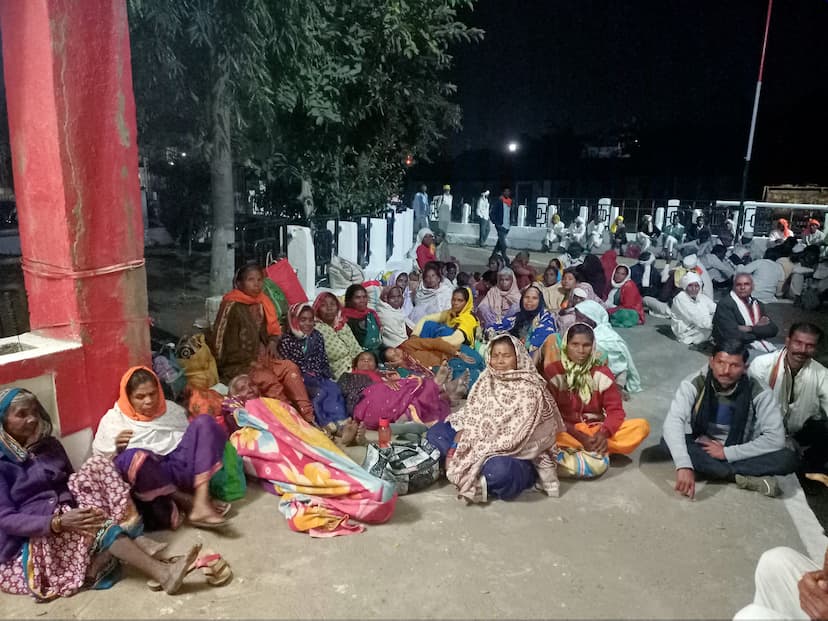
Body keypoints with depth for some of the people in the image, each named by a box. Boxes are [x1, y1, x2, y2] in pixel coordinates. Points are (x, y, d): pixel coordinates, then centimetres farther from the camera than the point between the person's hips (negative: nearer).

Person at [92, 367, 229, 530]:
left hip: (182, 465, 4)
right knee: (133, 457, -38)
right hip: (151, 475, -4)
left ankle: (201, 502, -32)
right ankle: (187, 501, -22)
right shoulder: (113, 419, 11)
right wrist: (116, 448, -9)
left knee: (204, 422, -21)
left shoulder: (171, 409, 20)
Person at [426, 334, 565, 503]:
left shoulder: (530, 390, -15)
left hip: (517, 456, -6)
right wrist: (454, 450, -10)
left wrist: (474, 456, -21)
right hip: (482, 447, 6)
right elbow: (468, 418, 6)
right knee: (436, 432, -3)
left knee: (498, 469, -40)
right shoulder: (486, 381, 5)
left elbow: (514, 438, -20)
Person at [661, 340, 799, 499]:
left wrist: (727, 452, -24)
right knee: (668, 442, -33)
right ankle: (745, 477, -27)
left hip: (738, 454, 1)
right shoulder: (694, 383, -21)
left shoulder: (758, 392, -17)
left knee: (789, 459, -24)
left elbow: (776, 439, -19)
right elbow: (673, 421, -33)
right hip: (701, 450, 0)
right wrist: (684, 466, -47)